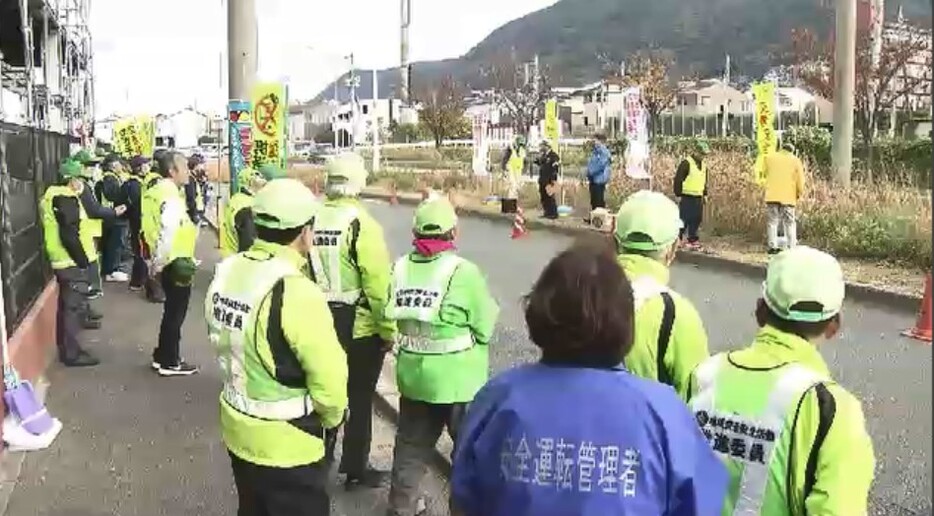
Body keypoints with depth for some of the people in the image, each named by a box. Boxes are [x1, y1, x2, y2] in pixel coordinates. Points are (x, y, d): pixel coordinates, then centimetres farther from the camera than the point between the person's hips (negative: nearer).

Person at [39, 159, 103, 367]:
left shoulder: (54, 196, 14)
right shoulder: (66, 199, -18)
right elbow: (69, 235, -25)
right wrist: (82, 260, -18)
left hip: (64, 260, 11)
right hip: (72, 262, -11)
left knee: (68, 304, 19)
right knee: (73, 306, -6)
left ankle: (65, 346, 31)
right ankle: (71, 353, -1)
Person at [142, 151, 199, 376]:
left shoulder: (156, 191, 9)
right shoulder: (171, 196, -21)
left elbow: (151, 228, 14)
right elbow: (168, 234, -28)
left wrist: (157, 261, 17)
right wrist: (159, 261, -17)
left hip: (169, 262, 9)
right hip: (176, 263, -9)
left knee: (171, 311, 20)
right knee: (175, 313, 2)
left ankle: (162, 356, 30)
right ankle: (170, 362, 12)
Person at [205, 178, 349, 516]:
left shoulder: (226, 273, -4)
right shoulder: (295, 292, -28)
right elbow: (329, 380, -24)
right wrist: (330, 418, -4)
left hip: (237, 430, 8)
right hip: (287, 446, -7)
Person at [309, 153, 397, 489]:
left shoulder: (312, 218, -3)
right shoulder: (361, 223, -19)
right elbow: (378, 283, -20)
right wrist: (388, 329, -10)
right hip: (360, 325, -5)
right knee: (359, 398, 9)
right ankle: (356, 469, 19)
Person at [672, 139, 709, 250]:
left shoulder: (703, 165, 12)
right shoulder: (686, 163, -12)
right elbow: (678, 179, -14)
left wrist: (705, 194, 19)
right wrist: (678, 195, -14)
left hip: (698, 198, 7)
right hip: (686, 198, -7)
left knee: (696, 220, 9)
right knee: (684, 220, -6)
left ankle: (693, 240, 18)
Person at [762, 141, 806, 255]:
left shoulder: (770, 157, 5)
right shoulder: (795, 161, 2)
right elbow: (800, 181, 2)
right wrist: (799, 194, 15)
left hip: (772, 195, 1)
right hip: (788, 197, -1)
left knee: (773, 221, 9)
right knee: (789, 223, 5)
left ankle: (773, 246, 6)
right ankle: (791, 248, 2)